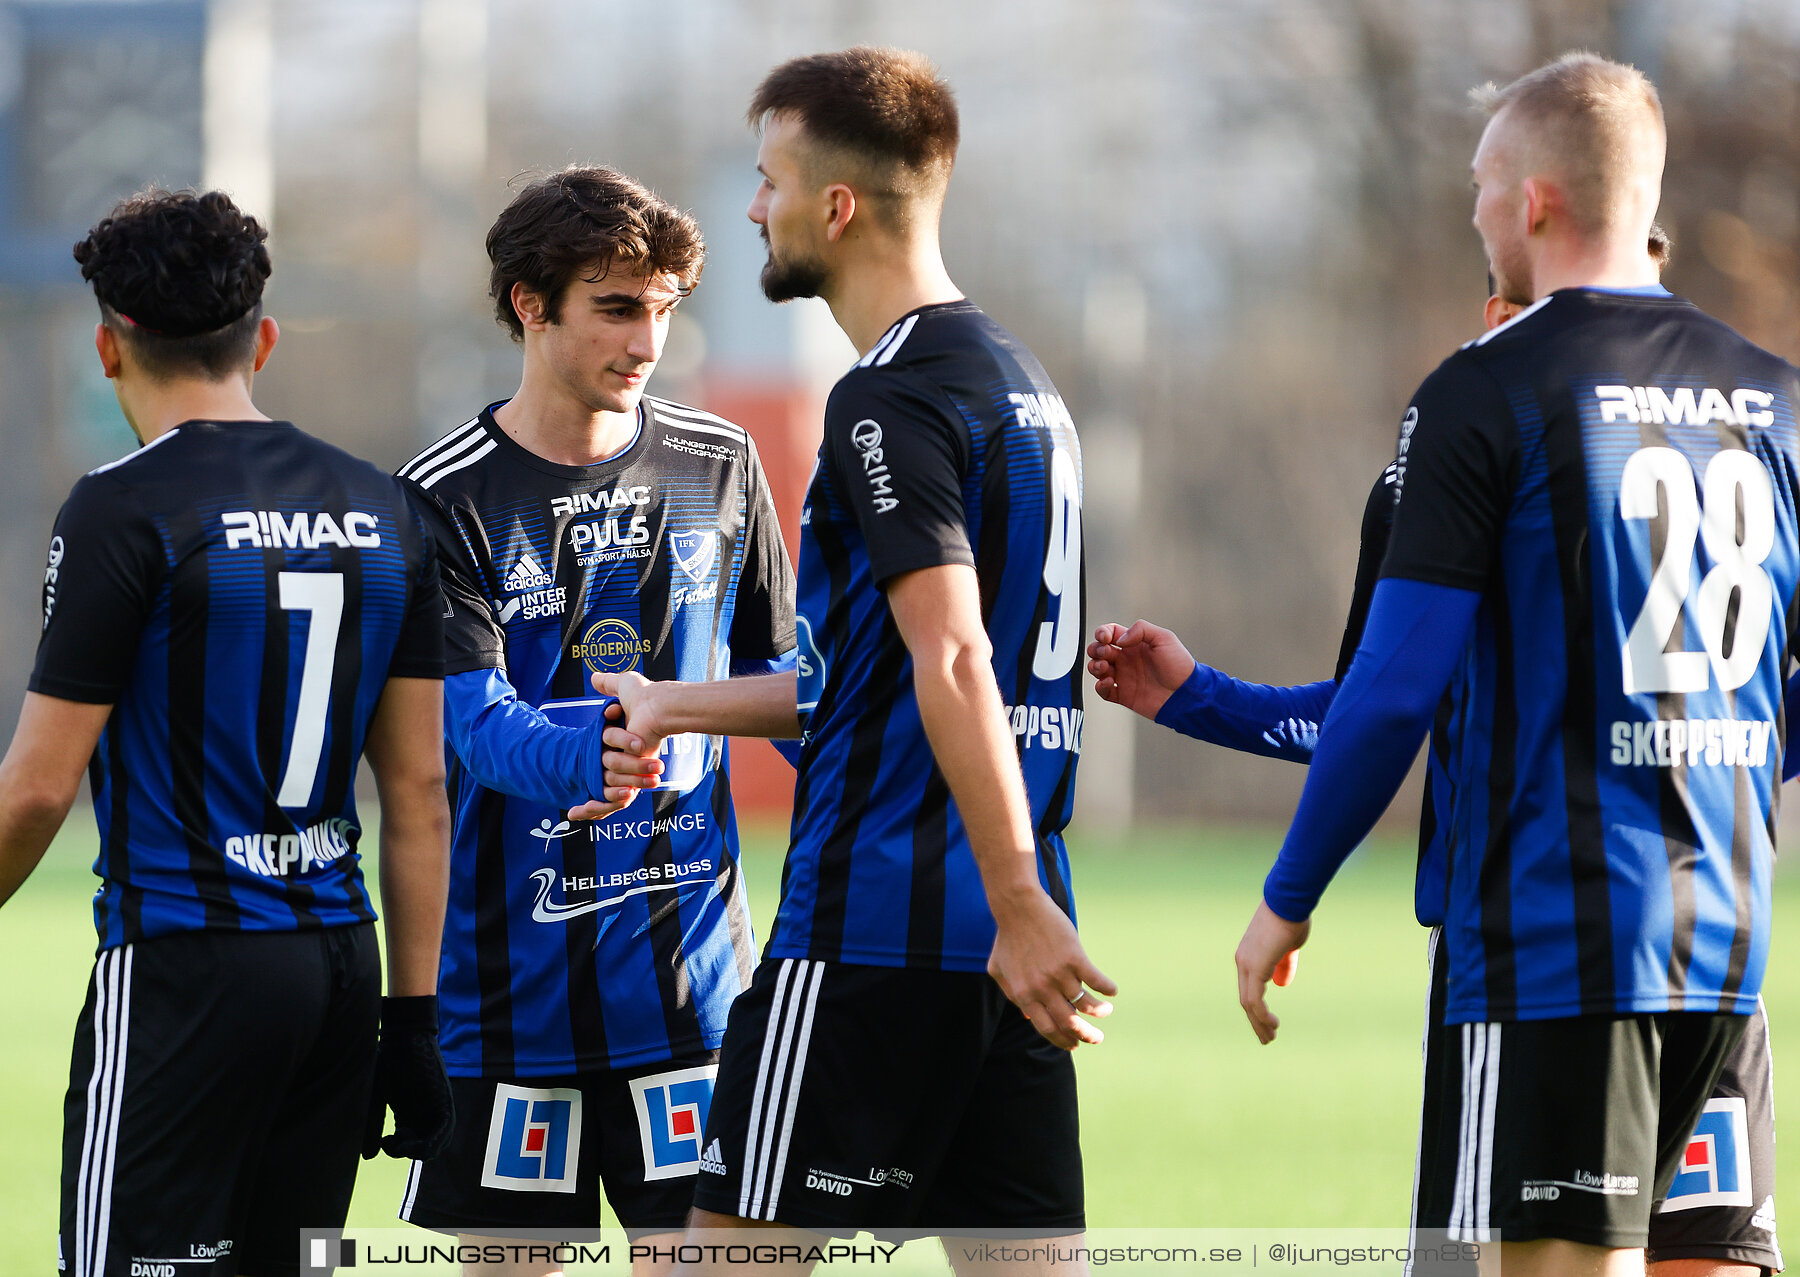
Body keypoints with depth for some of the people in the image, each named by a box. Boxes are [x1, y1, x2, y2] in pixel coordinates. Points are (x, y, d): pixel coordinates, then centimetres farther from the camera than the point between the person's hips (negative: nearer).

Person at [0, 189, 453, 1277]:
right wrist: (414, 1019, 14)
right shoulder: (383, 512, 10)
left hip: (181, 964, -7)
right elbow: (420, 794, 11)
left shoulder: (123, 512, -9)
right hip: (340, 962, 7)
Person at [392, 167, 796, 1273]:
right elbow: (479, 727, -16)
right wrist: (600, 748, -37)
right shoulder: (446, 500, -6)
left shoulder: (719, 467, 6)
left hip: (688, 950, 2)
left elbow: (777, 674, 16)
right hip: (513, 965, -2)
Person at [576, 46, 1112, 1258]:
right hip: (997, 935, 9)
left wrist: (1019, 907, -26)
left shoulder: (893, 402, -12)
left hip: (873, 923, -9)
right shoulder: (1018, 377, 17)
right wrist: (675, 706, 28)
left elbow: (952, 666, -22)